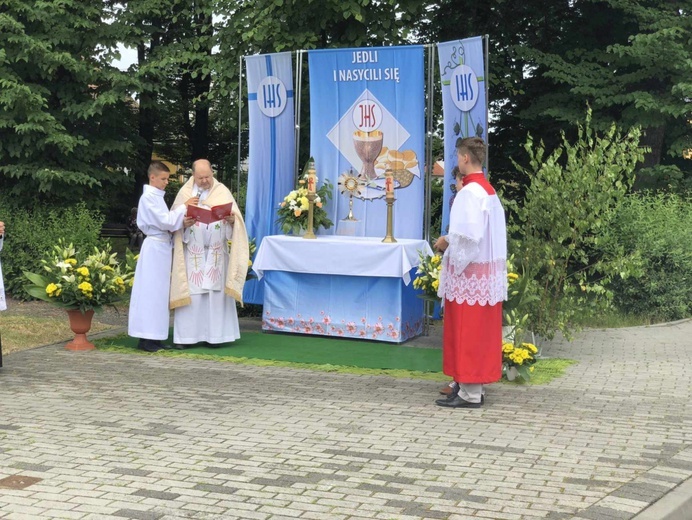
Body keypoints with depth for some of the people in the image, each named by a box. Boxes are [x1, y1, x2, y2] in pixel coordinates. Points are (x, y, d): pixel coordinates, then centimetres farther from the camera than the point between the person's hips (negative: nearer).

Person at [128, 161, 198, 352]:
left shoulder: (157, 197, 16)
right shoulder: (148, 197, -11)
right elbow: (164, 221, -17)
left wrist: (183, 222, -3)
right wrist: (184, 207, -13)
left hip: (163, 247, 9)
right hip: (155, 248, -9)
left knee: (160, 291, 9)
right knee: (151, 290, -7)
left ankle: (153, 336, 13)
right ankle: (147, 338, -4)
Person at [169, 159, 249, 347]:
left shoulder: (222, 192, 4)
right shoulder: (185, 192, 6)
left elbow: (236, 219, -3)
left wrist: (232, 219, -25)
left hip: (216, 253, 0)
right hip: (192, 253, 0)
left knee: (216, 293, 0)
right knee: (190, 294, -1)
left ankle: (213, 334, 6)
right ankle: (185, 335, 3)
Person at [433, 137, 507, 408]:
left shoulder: (470, 192, -17)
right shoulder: (487, 190, 12)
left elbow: (467, 235, -25)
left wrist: (446, 242, -7)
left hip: (469, 273, -10)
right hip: (486, 271, 10)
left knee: (467, 332, -4)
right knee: (480, 331, 13)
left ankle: (469, 393, 1)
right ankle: (472, 385, 20)